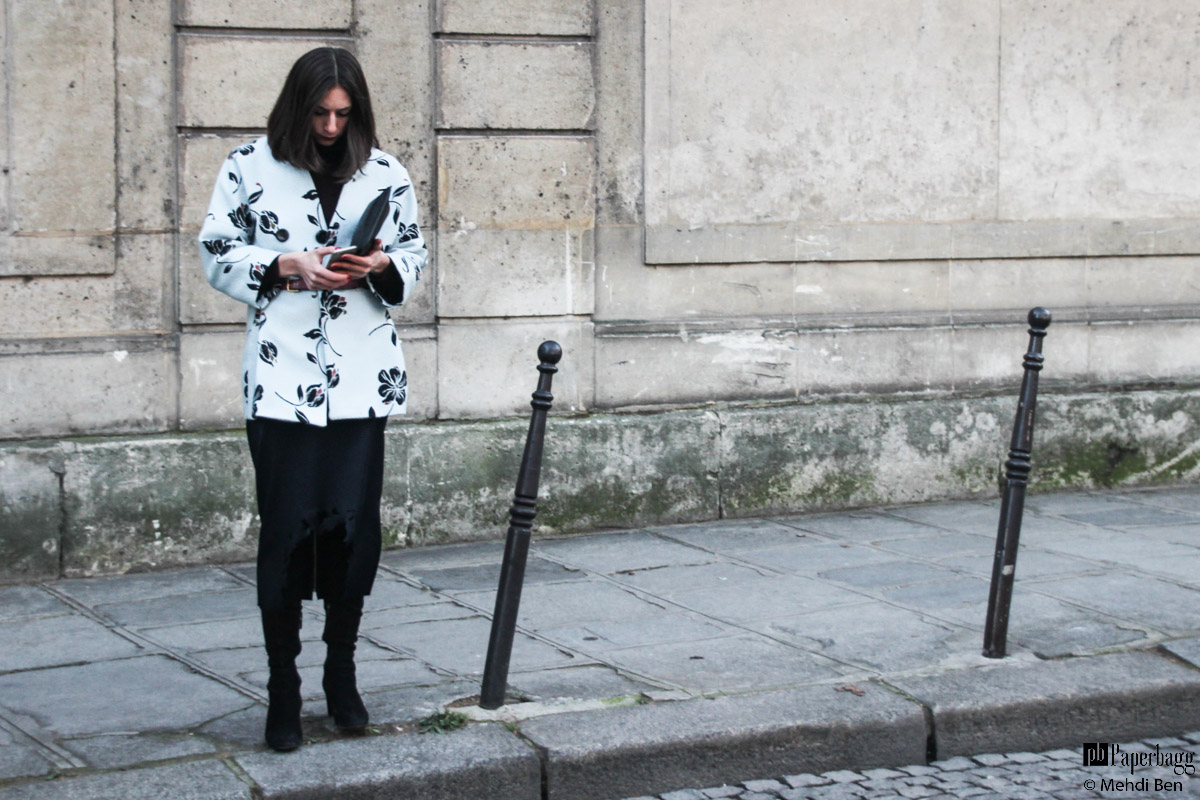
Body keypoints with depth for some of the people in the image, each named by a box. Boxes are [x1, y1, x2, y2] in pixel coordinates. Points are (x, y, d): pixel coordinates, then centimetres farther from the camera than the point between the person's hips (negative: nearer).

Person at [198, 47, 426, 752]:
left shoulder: (386, 172, 9)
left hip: (362, 380, 2)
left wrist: (381, 265, -6)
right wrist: (286, 264, -11)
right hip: (281, 380, -2)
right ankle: (283, 688, 9)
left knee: (356, 526, 3)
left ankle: (342, 675, 20)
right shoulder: (250, 168, 3)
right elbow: (218, 254, 5)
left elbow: (415, 254, 16)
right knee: (286, 530, -2)